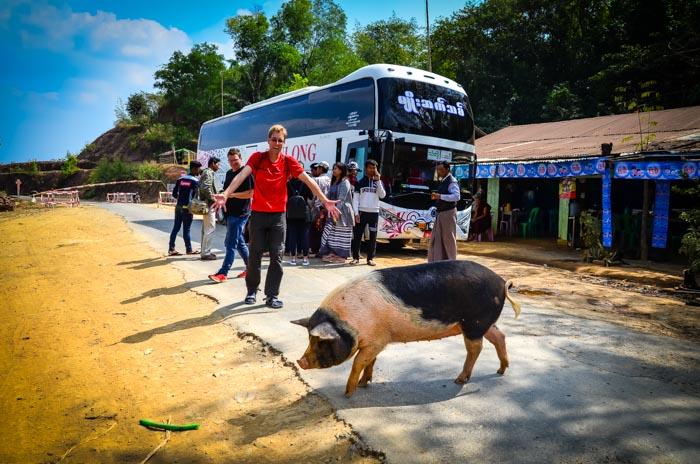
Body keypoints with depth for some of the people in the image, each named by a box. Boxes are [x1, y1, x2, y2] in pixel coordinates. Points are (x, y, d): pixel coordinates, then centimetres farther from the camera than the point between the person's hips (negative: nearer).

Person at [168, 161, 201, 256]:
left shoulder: (181, 179, 10)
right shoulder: (195, 181, -8)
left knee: (176, 228, 8)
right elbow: (196, 195, -11)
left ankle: (171, 249, 10)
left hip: (178, 206, 6)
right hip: (187, 208, -6)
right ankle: (189, 249, 9)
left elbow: (174, 193, 10)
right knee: (186, 229, 0)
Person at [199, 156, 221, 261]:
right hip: (209, 204, -11)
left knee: (206, 229, 14)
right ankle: (205, 253, -9)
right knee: (210, 228, -10)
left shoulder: (206, 172, 20)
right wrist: (213, 199, -18)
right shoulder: (208, 173, -11)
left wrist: (213, 198, 17)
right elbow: (206, 187, -25)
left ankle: (205, 251, 20)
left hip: (206, 204, 11)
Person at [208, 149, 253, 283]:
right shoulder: (229, 173, 17)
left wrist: (232, 195, -23)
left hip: (240, 213, -9)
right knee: (239, 242, 14)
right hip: (230, 212, 9)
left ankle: (223, 273, -5)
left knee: (231, 243, -8)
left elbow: (250, 193, -17)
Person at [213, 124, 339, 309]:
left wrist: (325, 200, -13)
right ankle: (251, 291, 26)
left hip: (278, 215, 1)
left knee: (276, 256, 2)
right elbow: (241, 175, -18)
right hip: (258, 214, -1)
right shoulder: (257, 157, -4)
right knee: (255, 254, 8)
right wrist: (225, 194, -32)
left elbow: (308, 180, -5)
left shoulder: (288, 161, 0)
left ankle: (272, 295, 11)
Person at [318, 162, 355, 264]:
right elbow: (329, 196, 18)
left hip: (342, 212, -8)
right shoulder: (334, 182, 17)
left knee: (341, 235, -2)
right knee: (329, 233, 4)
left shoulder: (345, 182, -8)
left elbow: (341, 199, -15)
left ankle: (341, 256, 7)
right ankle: (332, 254, 12)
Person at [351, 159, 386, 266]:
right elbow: (355, 198, 3)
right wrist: (356, 213, -7)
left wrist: (378, 180, -12)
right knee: (357, 235, -1)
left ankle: (370, 258, 10)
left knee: (373, 236, 3)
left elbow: (382, 195, -6)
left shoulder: (378, 182, 10)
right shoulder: (360, 182, 7)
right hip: (362, 212, -1)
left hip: (374, 212, 1)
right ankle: (356, 257, 7)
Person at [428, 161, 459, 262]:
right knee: (437, 239, 11)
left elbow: (456, 196, -26)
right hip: (441, 213, 9)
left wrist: (440, 196, -29)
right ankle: (437, 261, 18)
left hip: (448, 213, -9)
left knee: (448, 239, 0)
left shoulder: (452, 181, -13)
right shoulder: (443, 181, 14)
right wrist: (436, 196, 7)